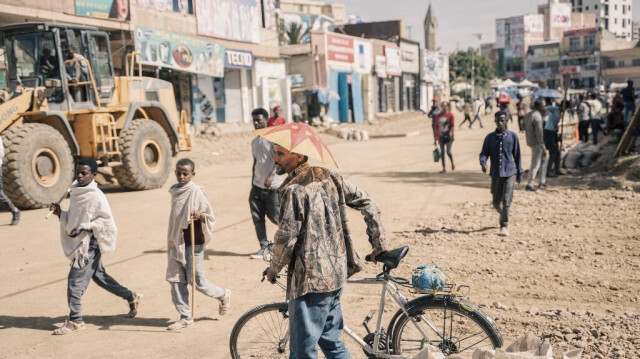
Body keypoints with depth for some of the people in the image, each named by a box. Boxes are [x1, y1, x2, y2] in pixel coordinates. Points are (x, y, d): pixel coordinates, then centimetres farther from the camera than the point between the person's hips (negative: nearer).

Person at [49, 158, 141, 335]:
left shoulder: (96, 196, -17)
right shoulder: (75, 192, 8)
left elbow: (107, 220, -15)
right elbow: (72, 219, 16)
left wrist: (84, 228, -21)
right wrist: (59, 213, -2)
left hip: (89, 243, -9)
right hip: (78, 242, 9)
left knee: (75, 280, -5)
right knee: (98, 275, 17)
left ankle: (75, 320, 7)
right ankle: (131, 297, 31)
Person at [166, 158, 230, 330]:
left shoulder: (195, 192, -12)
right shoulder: (175, 191, 8)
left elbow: (211, 217, -10)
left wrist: (200, 215, -32)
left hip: (193, 242, -7)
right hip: (177, 242, 7)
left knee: (196, 280, -2)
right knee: (176, 280, 5)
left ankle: (223, 295, 25)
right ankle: (185, 317, 15)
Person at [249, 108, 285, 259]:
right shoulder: (254, 142, 14)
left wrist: (271, 175, -29)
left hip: (273, 186, -7)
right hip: (257, 186, 7)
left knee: (276, 217, -2)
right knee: (257, 218, 2)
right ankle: (263, 247, 11)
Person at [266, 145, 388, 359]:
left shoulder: (293, 190, -17)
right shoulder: (329, 177, 6)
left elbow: (286, 238, -17)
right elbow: (367, 203, 10)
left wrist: (273, 269, 2)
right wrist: (380, 245, 17)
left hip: (310, 280, -8)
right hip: (337, 273, 8)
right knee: (332, 342, 22)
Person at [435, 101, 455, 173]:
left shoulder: (450, 115, -3)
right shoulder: (439, 116, 7)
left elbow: (452, 126, -6)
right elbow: (436, 126, 10)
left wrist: (451, 135, -13)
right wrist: (436, 136, 8)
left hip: (448, 136, -4)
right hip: (441, 136, 4)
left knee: (448, 151, -6)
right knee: (442, 152, 4)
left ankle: (452, 163, 23)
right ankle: (444, 168, 11)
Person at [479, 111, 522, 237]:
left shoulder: (512, 136, 1)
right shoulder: (490, 137, 4)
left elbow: (517, 155, 6)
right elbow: (484, 153, 3)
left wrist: (519, 173, 9)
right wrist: (483, 163, -20)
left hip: (509, 173, -2)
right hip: (495, 173, 2)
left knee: (506, 200, -12)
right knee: (496, 202, 11)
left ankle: (504, 226, -8)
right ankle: (503, 215, 42)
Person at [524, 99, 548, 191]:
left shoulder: (527, 115, 10)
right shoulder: (537, 116, -19)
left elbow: (526, 129, 16)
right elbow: (539, 133, -22)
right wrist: (543, 148, -20)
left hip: (530, 141, 10)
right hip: (537, 143, -10)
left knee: (543, 160, 20)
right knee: (535, 164, -3)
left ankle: (542, 182, 23)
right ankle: (530, 184, 1)